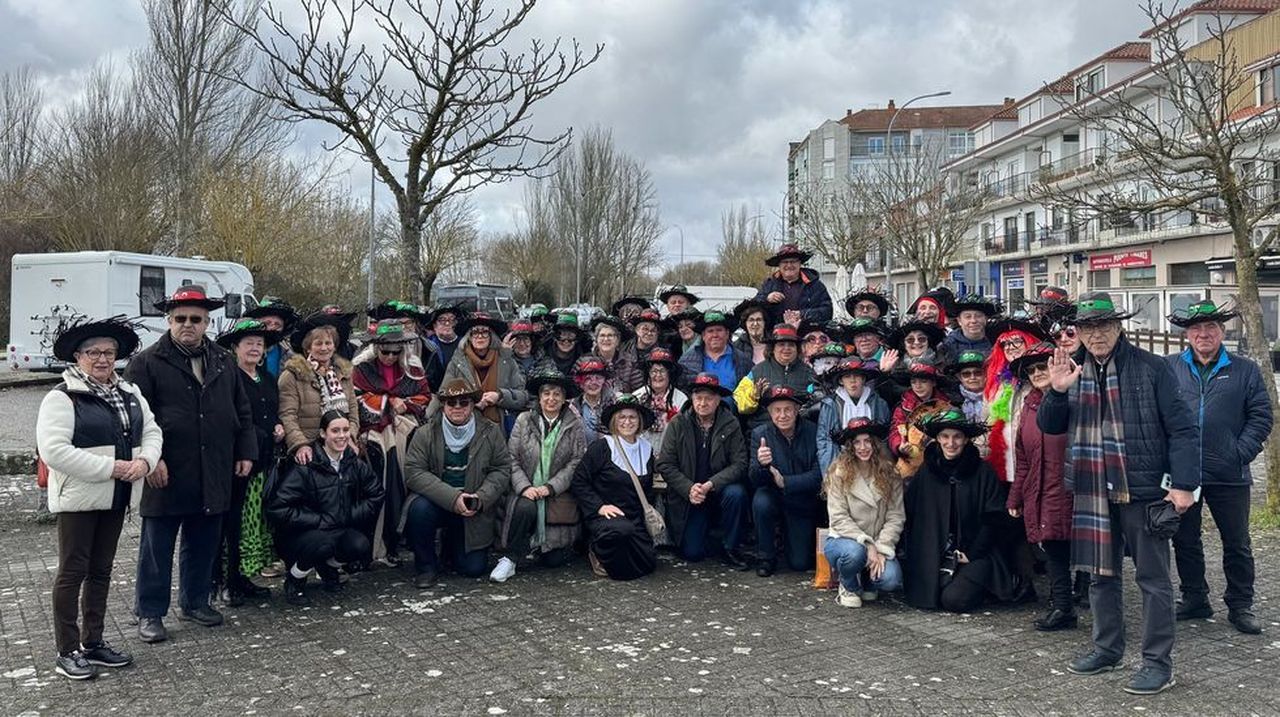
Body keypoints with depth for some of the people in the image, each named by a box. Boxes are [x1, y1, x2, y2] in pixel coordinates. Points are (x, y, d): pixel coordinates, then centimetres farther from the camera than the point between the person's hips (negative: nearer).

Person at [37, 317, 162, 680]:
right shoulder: (62, 398, -11)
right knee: (73, 572, 1)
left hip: (116, 499, 7)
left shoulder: (129, 393, 10)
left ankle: (93, 642, 26)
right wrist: (110, 467, -22)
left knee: (101, 570, 14)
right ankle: (67, 652, 11)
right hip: (78, 499, -6)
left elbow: (152, 432, 11)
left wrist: (145, 460, -11)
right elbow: (53, 450, -20)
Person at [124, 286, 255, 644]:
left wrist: (246, 452, 9)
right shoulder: (147, 362, -5)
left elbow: (243, 412, 15)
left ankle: (195, 601, 30)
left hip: (214, 477, 5)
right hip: (166, 475, -4)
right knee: (157, 548, 7)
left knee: (203, 545, 15)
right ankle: (150, 613, 18)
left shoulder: (224, 362, 10)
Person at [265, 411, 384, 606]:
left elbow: (375, 495, 8)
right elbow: (276, 509, -21)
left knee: (360, 546, -26)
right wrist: (320, 520, -21)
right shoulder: (305, 466, -17)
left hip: (340, 530, 5)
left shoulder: (354, 464, -1)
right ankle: (294, 579, -4)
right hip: (301, 535, -5)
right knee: (324, 543, -37)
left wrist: (349, 516, -6)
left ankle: (328, 567, 10)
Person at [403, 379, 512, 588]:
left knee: (474, 568, -4)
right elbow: (413, 472, -15)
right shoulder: (426, 433, -6)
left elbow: (502, 469, 0)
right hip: (437, 502, -1)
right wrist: (452, 497, -25)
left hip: (474, 510, 1)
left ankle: (451, 542, 33)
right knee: (419, 508, -35)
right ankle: (426, 566, -9)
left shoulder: (491, 432, -1)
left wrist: (481, 498, -18)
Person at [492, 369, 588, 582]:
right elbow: (512, 459, 0)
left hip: (559, 494, 0)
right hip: (528, 491, 1)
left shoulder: (574, 425, 1)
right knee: (525, 508, -35)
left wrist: (550, 487, -15)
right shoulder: (524, 420, 4)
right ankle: (511, 559, -12)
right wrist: (525, 487, -15)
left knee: (554, 559, -7)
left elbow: (576, 463, -5)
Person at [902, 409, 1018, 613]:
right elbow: (908, 514, 7)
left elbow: (995, 519, -4)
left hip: (976, 553, -3)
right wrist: (915, 554, -1)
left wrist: (972, 553, -8)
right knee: (923, 599, -15)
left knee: (954, 600, -20)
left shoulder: (983, 472, -4)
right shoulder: (926, 471, 4)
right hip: (933, 556, 3)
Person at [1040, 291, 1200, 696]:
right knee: (1101, 574, 15)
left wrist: (1183, 484, -14)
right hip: (1092, 491, 5)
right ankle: (1107, 649, 29)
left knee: (1153, 578, 4)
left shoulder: (1149, 368, -6)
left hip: (1142, 489, -5)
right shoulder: (1074, 370, 8)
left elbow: (1182, 429, -7)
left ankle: (1158, 663, 13)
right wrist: (1057, 391, -10)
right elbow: (1049, 427, 8)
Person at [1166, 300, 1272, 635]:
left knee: (1237, 544, 10)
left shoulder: (1245, 370, 3)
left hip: (1229, 476, 0)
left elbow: (1260, 417, 1)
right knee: (1185, 541, 11)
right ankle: (1194, 599, 26)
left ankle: (1240, 605, 23)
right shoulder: (1168, 368, 3)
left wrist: (1241, 454, -9)